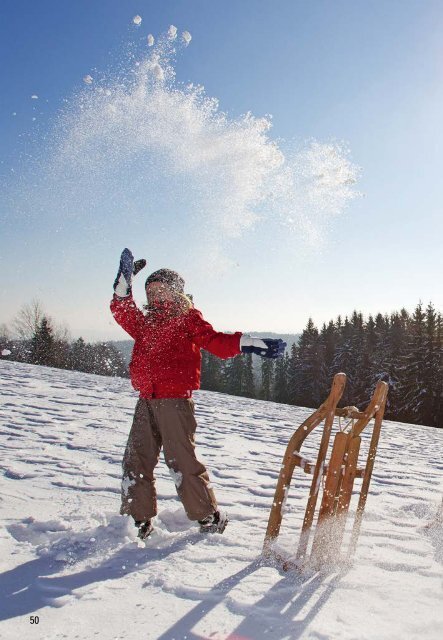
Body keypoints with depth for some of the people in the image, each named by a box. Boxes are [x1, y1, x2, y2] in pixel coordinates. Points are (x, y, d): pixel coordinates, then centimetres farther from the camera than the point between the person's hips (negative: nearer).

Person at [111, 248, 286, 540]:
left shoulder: (189, 318, 3)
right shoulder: (145, 322, 20)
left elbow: (216, 342, -7)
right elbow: (122, 310, 17)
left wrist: (248, 343, -20)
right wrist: (125, 278, 11)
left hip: (175, 400, -6)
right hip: (146, 401, 6)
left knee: (182, 460, -5)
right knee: (136, 460, 8)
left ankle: (209, 515, 12)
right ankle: (138, 519, 21)